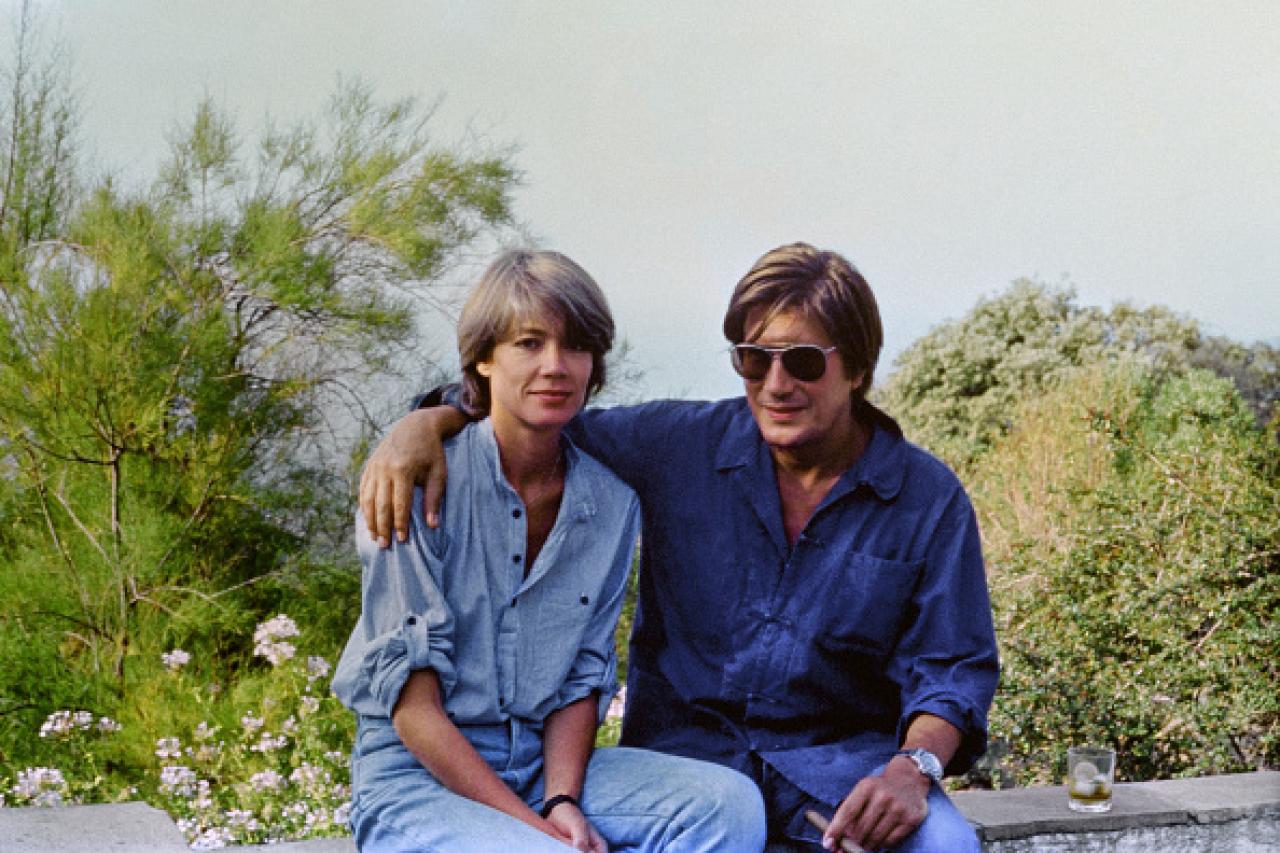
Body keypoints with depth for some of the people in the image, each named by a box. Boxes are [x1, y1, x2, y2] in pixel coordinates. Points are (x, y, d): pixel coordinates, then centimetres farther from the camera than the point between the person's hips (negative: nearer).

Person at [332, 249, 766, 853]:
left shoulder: (613, 506, 3)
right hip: (415, 781, -5)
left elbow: (582, 680, 7)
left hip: (545, 765, 5)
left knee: (732, 803, -18)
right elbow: (412, 704, -13)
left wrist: (564, 802, -11)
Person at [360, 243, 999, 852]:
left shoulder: (929, 499, 0)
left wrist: (914, 767, -20)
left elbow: (952, 665, 0)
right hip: (686, 747, 0)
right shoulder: (679, 444, 2)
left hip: (841, 756, 0)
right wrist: (425, 423, -12)